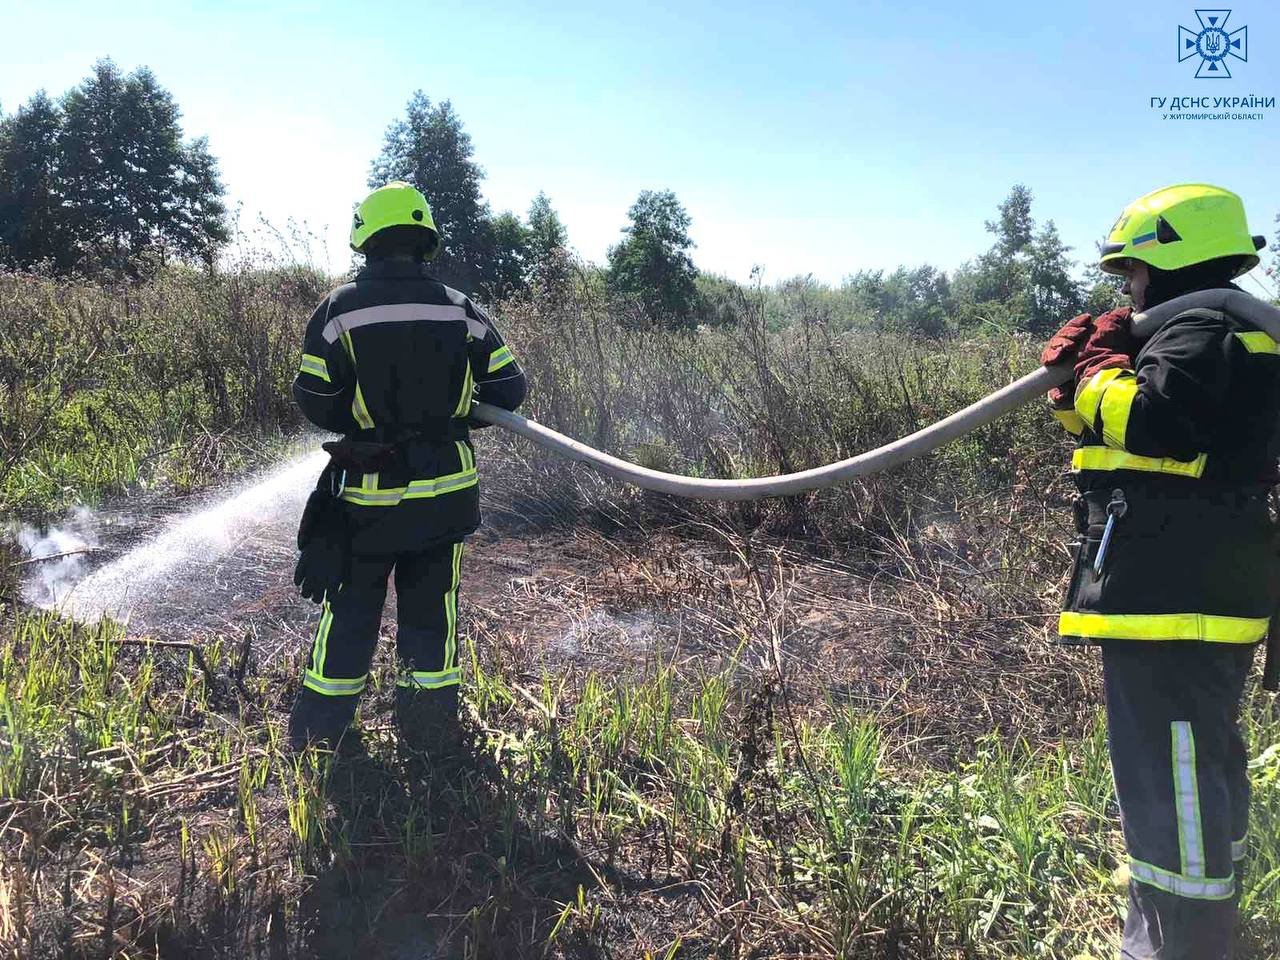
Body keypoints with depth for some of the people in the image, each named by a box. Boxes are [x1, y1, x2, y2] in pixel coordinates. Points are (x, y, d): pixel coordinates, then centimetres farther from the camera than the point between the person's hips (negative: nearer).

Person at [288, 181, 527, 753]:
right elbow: (509, 390, 1)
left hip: (370, 493, -1)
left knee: (350, 611, 14)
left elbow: (314, 402, -8)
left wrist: (360, 421, 11)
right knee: (431, 612, 14)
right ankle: (430, 734, 22)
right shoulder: (461, 309, -1)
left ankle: (317, 734, 25)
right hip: (446, 491, 2)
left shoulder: (341, 308, -7)